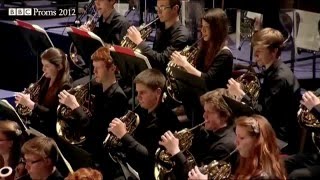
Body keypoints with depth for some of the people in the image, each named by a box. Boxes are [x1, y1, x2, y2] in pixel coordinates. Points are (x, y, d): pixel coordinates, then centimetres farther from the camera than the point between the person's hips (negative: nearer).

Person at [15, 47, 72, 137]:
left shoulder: (65, 87, -15)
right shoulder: (45, 80, 8)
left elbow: (54, 116, -21)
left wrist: (29, 103, -23)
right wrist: (25, 98, -5)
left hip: (51, 132, -7)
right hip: (36, 124, 7)